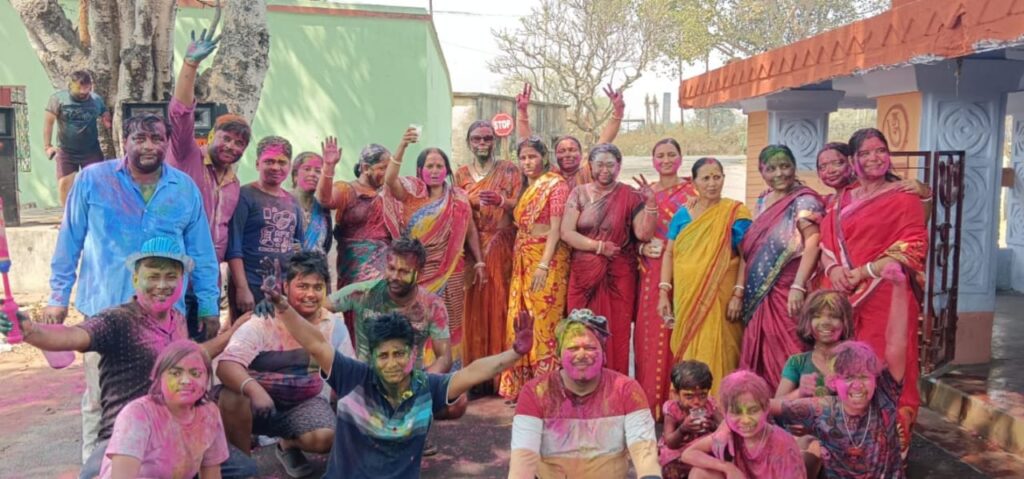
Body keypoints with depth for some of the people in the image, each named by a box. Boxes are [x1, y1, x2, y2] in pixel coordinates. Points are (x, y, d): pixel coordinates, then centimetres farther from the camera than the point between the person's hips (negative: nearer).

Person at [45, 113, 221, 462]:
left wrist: (209, 306, 8)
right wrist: (58, 297, 3)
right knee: (99, 397, 6)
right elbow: (69, 241, 4)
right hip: (104, 308, -1)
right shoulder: (92, 179, -2)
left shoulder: (185, 189, 4)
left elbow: (201, 253, 8)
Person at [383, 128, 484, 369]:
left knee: (448, 327, 8)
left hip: (449, 273, 2)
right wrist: (403, 146, -31)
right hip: (417, 272, -1)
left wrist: (479, 262, 5)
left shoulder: (458, 198, 5)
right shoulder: (411, 194, -1)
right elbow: (389, 179, -20)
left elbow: (470, 231, 11)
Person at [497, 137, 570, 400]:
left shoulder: (556, 185, -6)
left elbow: (556, 229, -14)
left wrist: (543, 265, -21)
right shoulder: (527, 187, 17)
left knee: (543, 321, -6)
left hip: (546, 259, -7)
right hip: (523, 260, 7)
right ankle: (521, 386, 17)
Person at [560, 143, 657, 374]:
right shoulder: (579, 194, 5)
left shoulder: (630, 196, 1)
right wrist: (599, 246, -11)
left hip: (619, 277, -1)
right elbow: (566, 232, -3)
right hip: (585, 275, 1)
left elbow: (644, 234, -8)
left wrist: (650, 203, -19)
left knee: (616, 333, 1)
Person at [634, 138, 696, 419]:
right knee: (647, 334, 6)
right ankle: (648, 402, 16)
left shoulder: (691, 192, 0)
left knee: (673, 335, -5)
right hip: (650, 273, 5)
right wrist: (643, 248, -3)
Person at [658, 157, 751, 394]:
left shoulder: (735, 213, 1)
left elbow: (746, 256, -3)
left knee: (716, 354, -6)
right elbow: (669, 253, 10)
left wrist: (738, 294, -11)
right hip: (686, 296, 3)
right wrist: (664, 292, 2)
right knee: (686, 354, 5)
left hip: (720, 297, -3)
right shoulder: (682, 214, 11)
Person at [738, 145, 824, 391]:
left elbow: (812, 243, -18)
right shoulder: (763, 200, 15)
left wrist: (798, 287, -26)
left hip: (788, 293, -7)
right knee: (761, 355, 9)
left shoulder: (804, 200, -7)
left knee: (785, 356, -5)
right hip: (760, 293, 7)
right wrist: (748, 288, 16)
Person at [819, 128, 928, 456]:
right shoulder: (841, 201, 16)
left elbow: (912, 250, -8)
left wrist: (864, 272, -15)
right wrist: (832, 268, -8)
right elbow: (826, 243, 14)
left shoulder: (905, 198, 1)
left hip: (885, 297, -4)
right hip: (842, 297, 5)